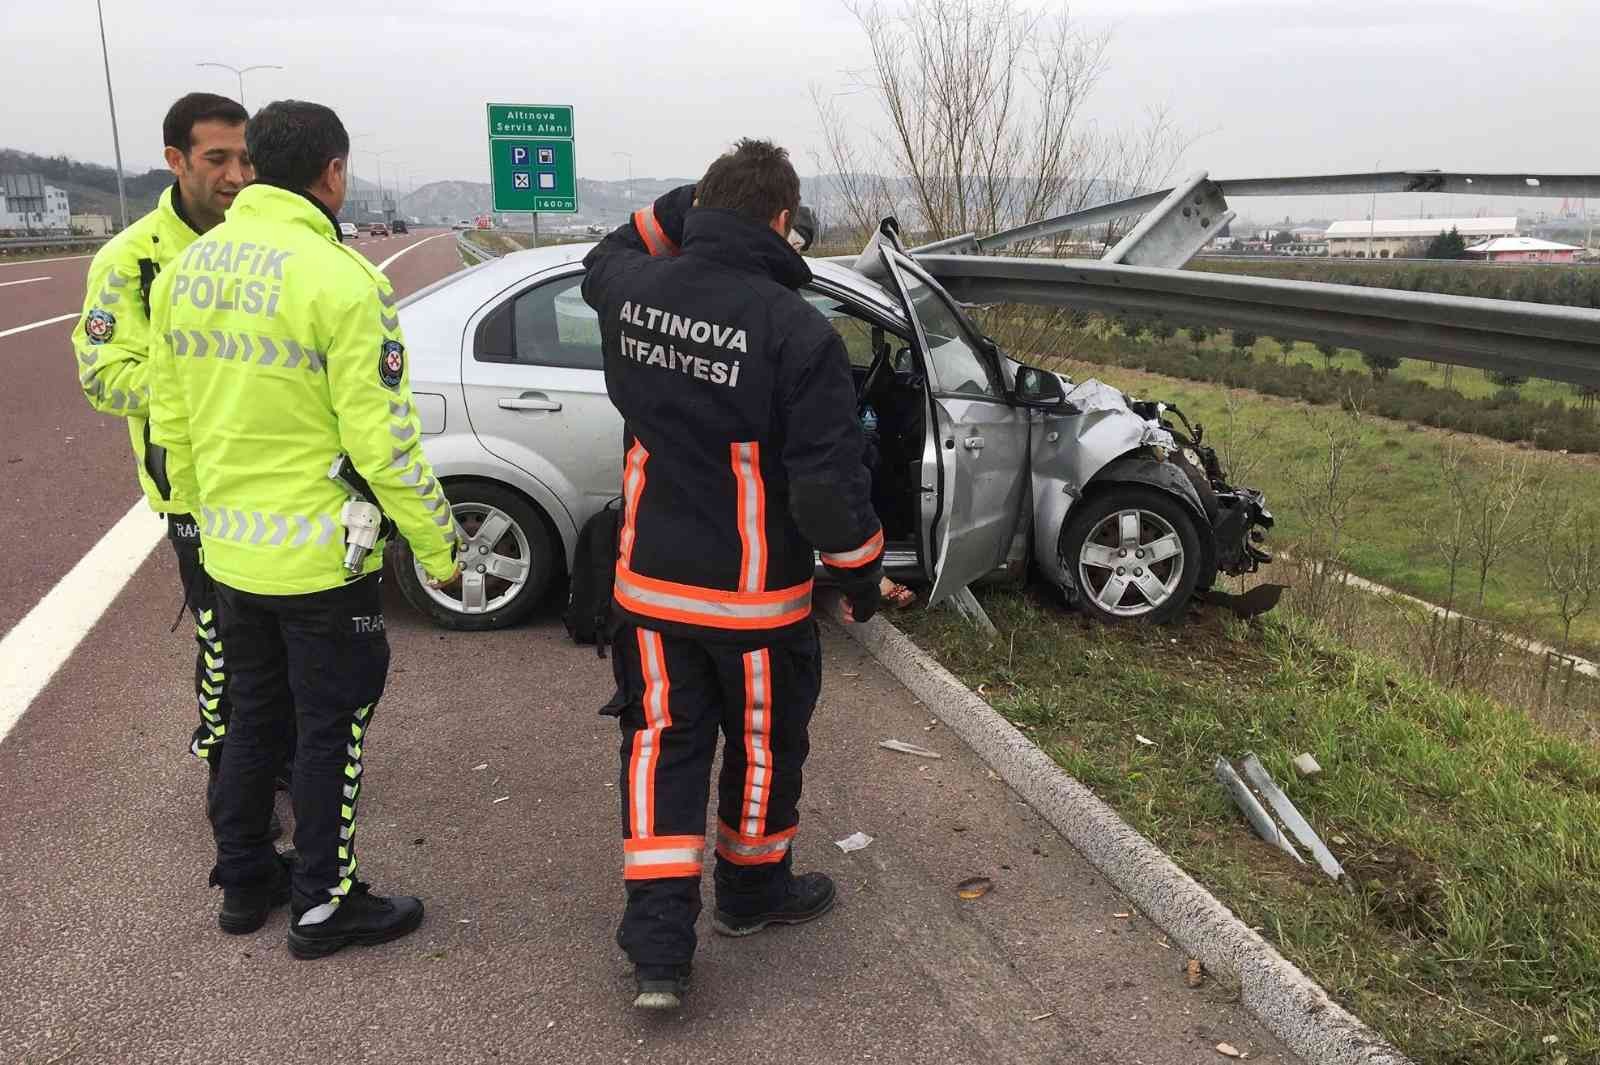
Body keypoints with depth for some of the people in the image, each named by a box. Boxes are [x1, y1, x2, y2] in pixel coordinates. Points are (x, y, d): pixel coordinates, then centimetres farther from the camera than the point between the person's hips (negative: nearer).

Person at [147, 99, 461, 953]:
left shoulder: (185, 269, 4)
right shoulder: (339, 279, -19)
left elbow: (171, 420, 10)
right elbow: (382, 436, -20)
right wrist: (436, 543, -10)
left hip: (229, 552, 7)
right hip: (322, 558, -7)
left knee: (254, 716, 22)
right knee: (331, 731, 8)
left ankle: (243, 882, 36)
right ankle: (325, 907, 21)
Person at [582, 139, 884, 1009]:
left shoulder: (633, 291, -5)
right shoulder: (799, 333, -20)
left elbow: (606, 258, 23)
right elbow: (829, 480, -18)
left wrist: (683, 211, 13)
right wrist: (862, 571, -3)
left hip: (650, 583, 4)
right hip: (755, 595, -4)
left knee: (661, 743, 12)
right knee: (763, 743, 18)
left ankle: (657, 946, 11)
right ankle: (753, 890, 40)